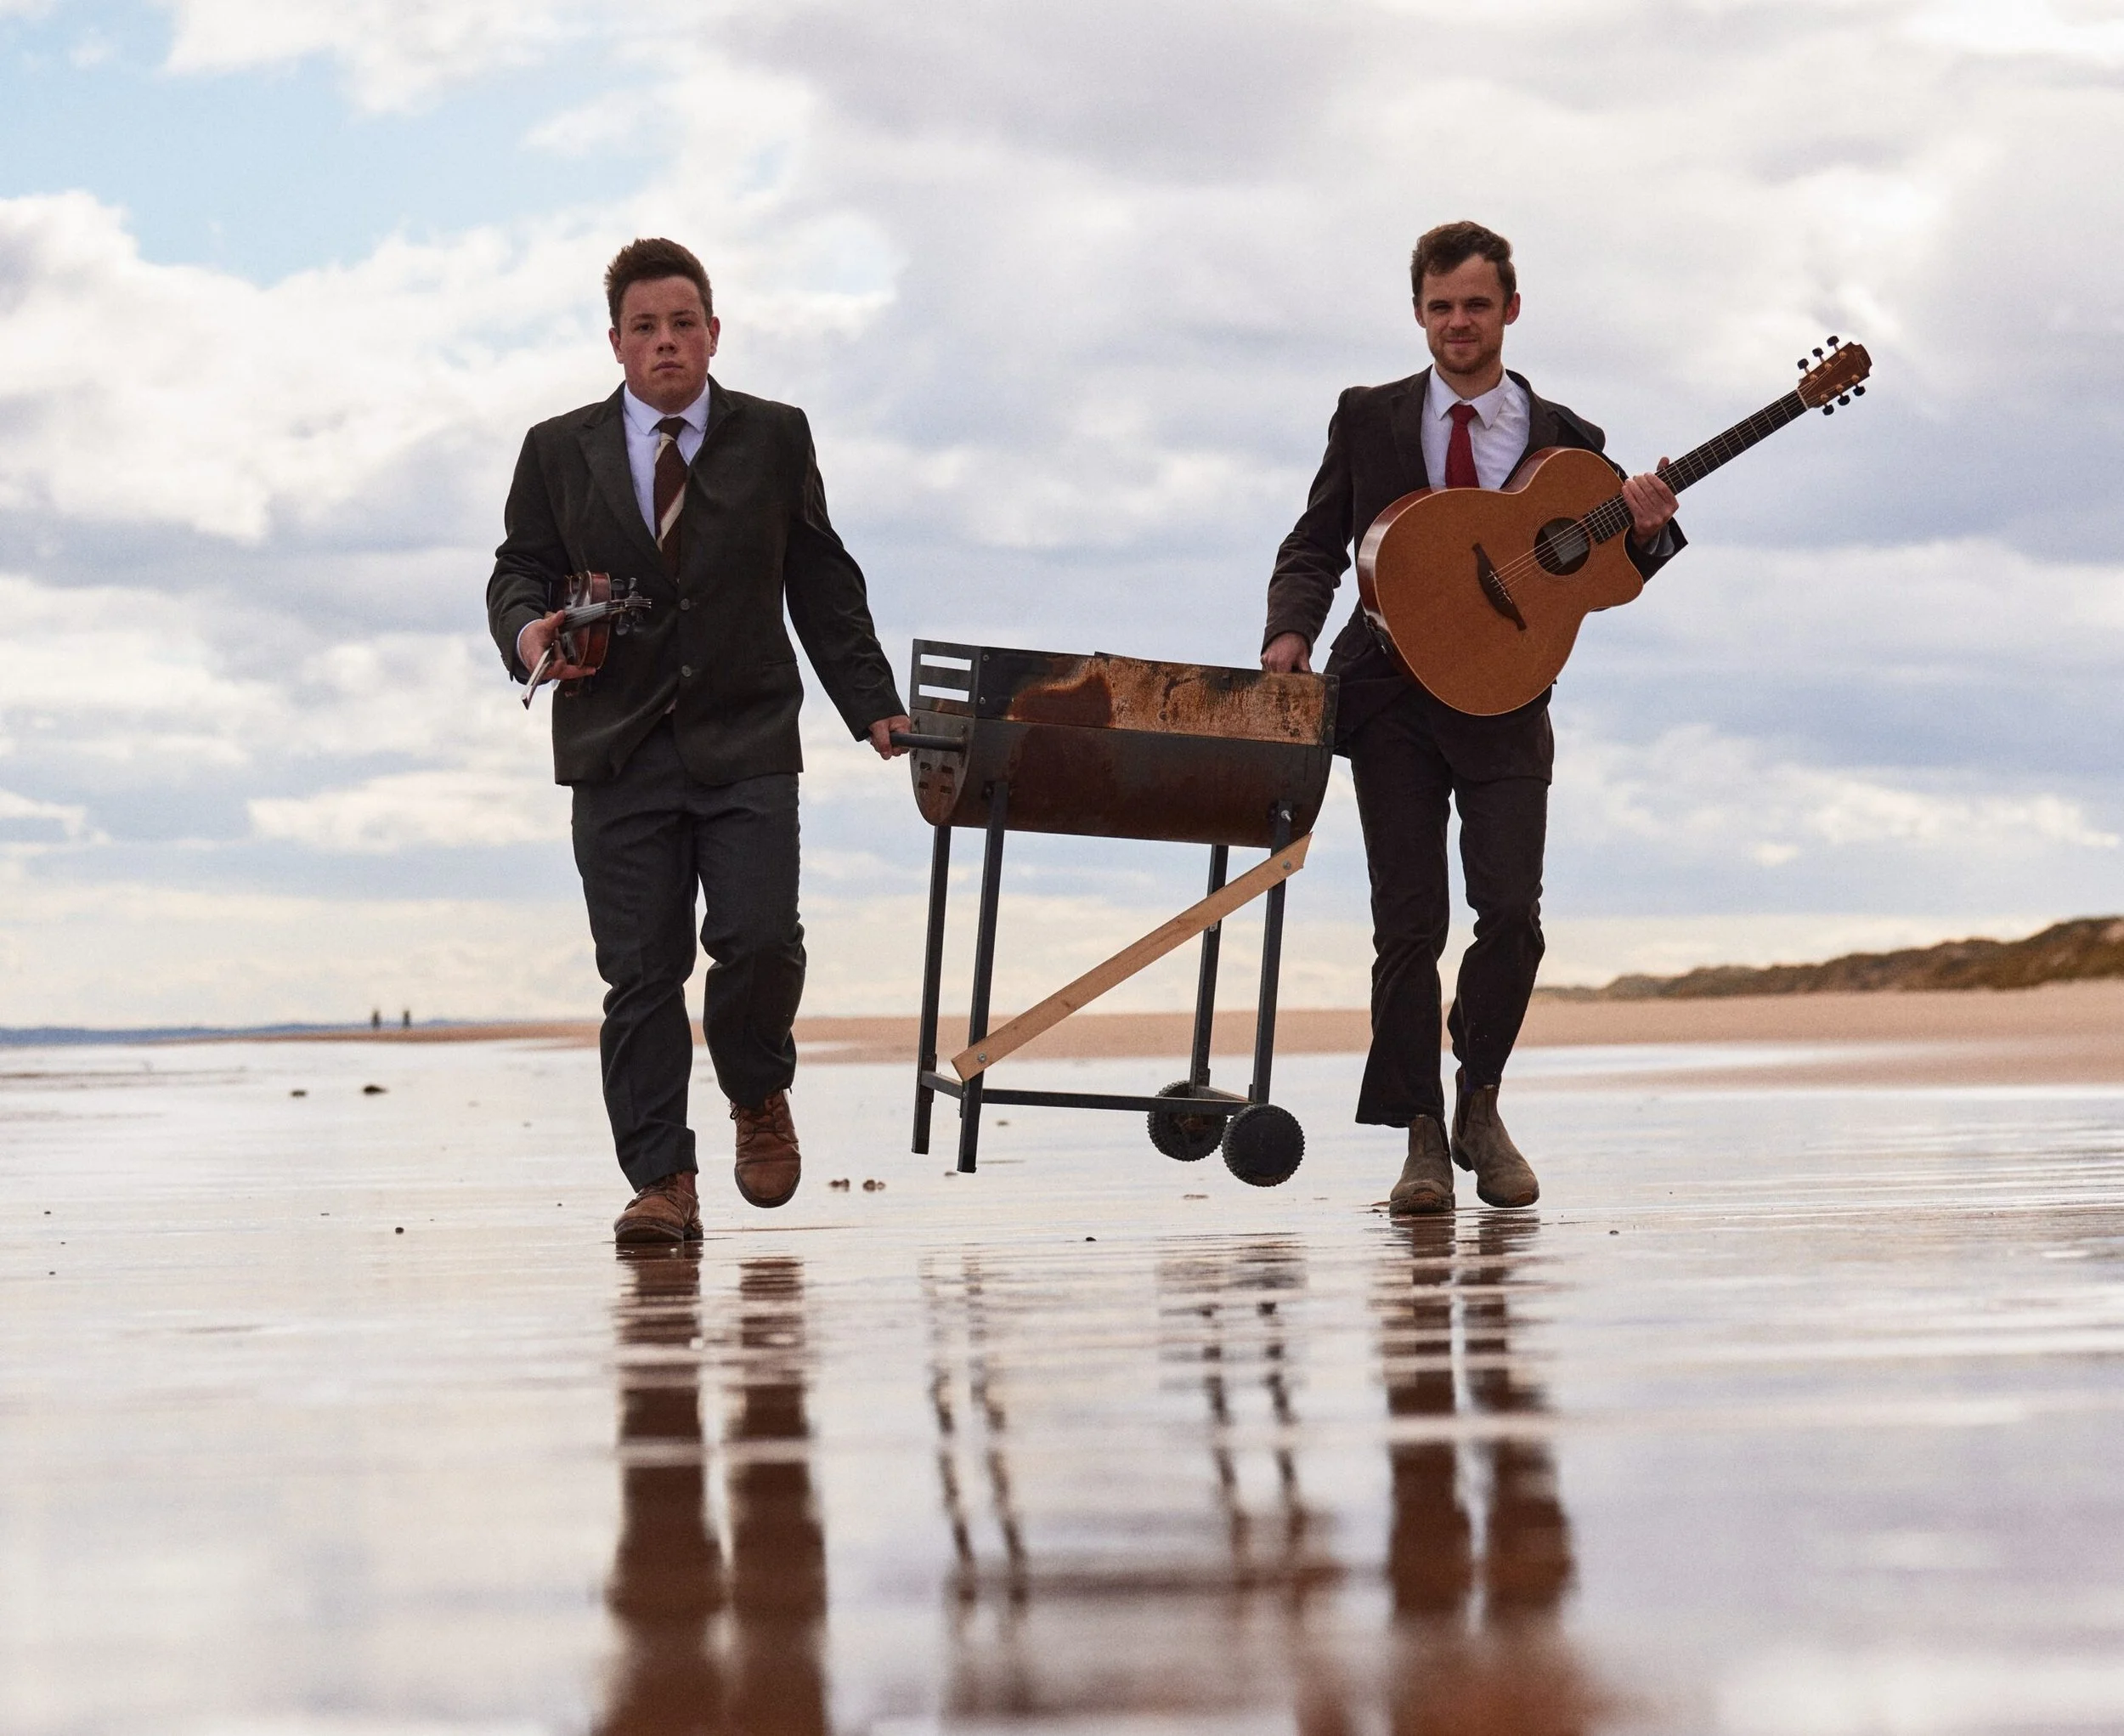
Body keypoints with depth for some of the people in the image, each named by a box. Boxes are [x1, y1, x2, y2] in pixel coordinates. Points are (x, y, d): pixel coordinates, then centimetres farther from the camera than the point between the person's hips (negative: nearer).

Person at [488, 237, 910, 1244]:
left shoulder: (776, 440, 10)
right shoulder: (559, 452, 10)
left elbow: (822, 585, 13)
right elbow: (521, 570, 10)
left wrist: (872, 707, 7)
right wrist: (526, 632, -14)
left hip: (745, 744, 0)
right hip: (618, 748, 0)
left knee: (760, 940, -14)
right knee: (639, 971, -3)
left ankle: (758, 1097, 16)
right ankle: (661, 1181, 2)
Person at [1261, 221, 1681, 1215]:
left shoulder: (1564, 441, 9)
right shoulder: (1369, 420, 10)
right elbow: (1315, 546, 8)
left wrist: (1645, 532, -14)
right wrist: (1291, 631, -10)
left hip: (1505, 700, 0)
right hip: (1391, 695, 0)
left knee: (1512, 915, -11)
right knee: (1408, 924, -3)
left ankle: (1478, 1103, 11)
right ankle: (1422, 1141, 3)